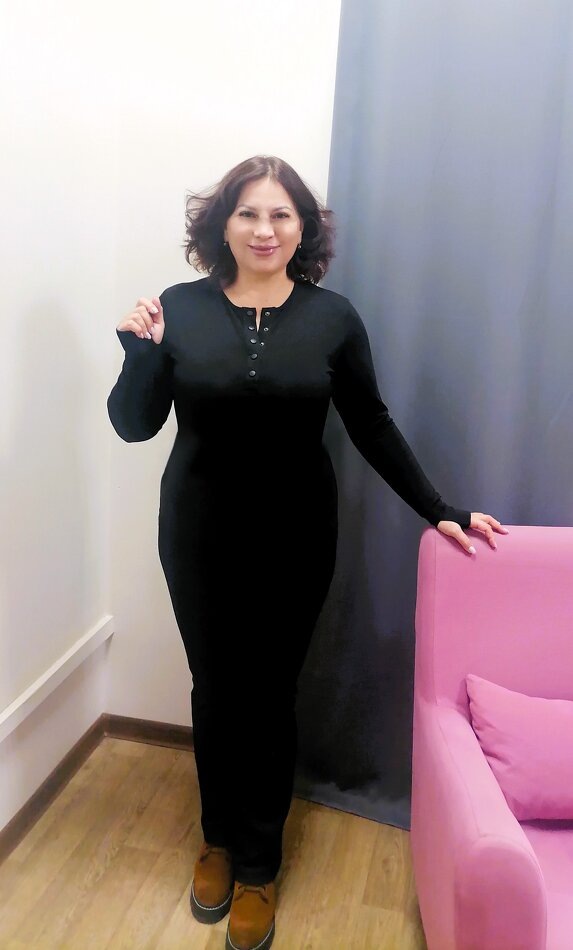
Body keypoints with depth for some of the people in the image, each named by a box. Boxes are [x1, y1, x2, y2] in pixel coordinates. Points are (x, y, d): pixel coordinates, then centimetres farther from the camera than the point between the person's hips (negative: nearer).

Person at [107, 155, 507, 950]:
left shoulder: (333, 317, -4)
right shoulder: (180, 309, -3)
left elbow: (372, 427, 3)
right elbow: (134, 426, 0)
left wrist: (438, 511, 2)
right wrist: (141, 351, -17)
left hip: (294, 541, -1)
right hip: (199, 538, 1)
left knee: (269, 697, 7)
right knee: (215, 691, 13)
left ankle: (258, 867, 29)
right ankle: (218, 839, 38)